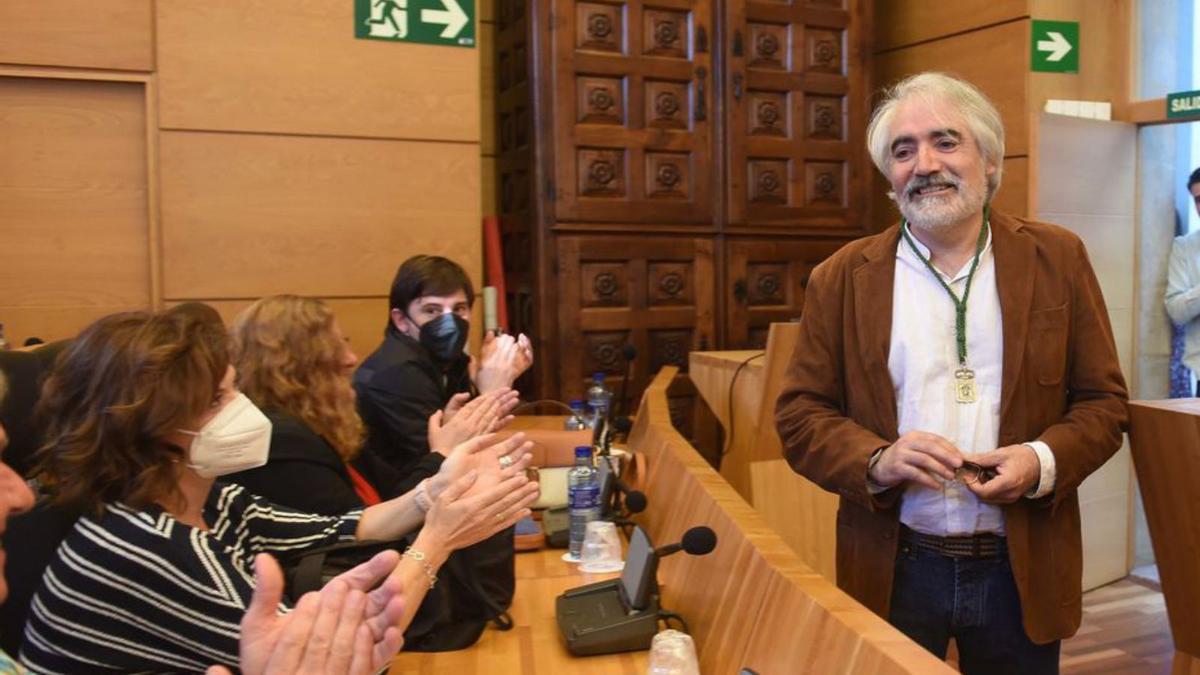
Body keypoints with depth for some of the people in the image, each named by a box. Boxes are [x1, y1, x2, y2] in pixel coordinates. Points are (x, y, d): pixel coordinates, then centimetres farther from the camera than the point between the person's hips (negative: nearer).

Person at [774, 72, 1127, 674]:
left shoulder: (1058, 259, 2)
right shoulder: (841, 278, -1)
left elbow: (1104, 399, 4)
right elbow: (799, 414, -1)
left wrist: (1045, 461, -15)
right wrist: (877, 459, -19)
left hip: (1024, 571, 1)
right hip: (893, 572, -1)